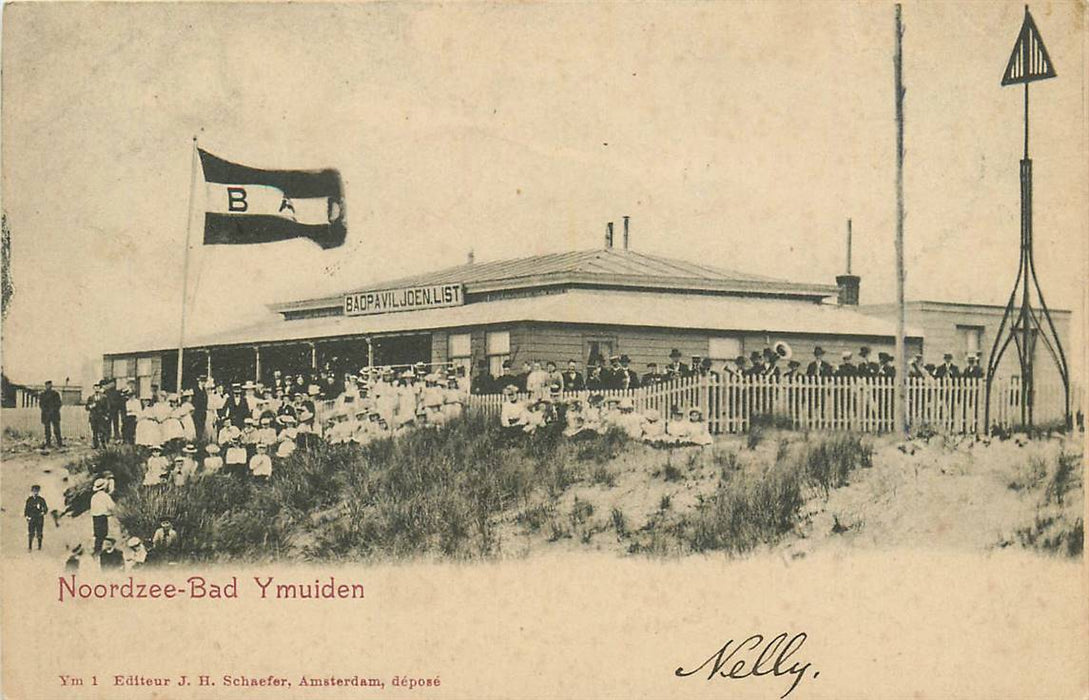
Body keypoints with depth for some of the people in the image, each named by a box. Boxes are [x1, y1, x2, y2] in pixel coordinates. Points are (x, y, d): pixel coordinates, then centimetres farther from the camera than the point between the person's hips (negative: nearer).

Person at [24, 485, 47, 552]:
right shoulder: (29, 500, 7)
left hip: (39, 519, -1)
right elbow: (26, 509, 11)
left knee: (39, 533, 0)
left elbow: (46, 509, 4)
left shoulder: (41, 500, 3)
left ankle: (39, 547, 7)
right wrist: (26, 515, -2)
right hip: (31, 519, 1)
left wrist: (43, 512, -15)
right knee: (31, 533, -3)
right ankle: (29, 547, 2)